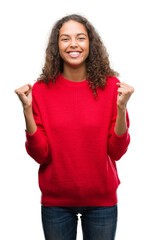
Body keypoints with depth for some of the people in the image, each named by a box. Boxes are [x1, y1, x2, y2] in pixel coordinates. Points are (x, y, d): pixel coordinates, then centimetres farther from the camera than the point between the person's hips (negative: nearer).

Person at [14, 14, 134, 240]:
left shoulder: (111, 86, -7)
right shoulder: (41, 90, -6)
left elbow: (116, 152, -8)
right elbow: (41, 155, -9)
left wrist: (121, 108, -21)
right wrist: (27, 110, -19)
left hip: (101, 200, 0)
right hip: (56, 201, 0)